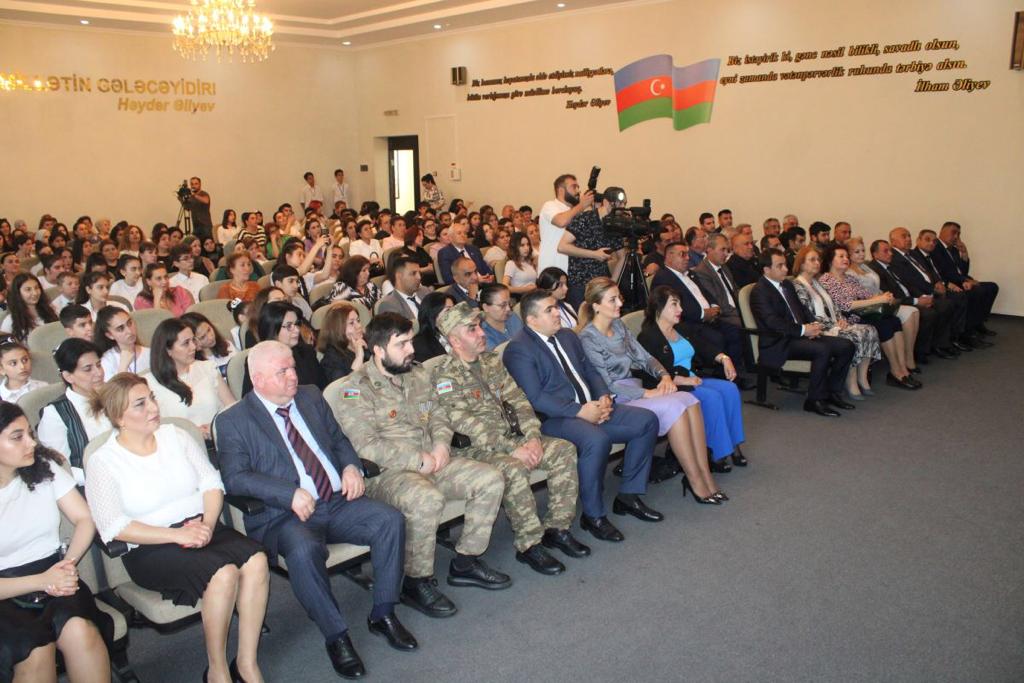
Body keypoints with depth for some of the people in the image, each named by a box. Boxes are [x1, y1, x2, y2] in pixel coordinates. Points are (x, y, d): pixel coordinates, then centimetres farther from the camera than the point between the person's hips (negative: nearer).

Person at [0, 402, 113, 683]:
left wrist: (69, 563, -12)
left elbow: (85, 519, 5)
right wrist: (42, 581, -20)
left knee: (80, 631, -31)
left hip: (53, 574, 2)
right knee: (36, 650, -33)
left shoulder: (45, 468, 3)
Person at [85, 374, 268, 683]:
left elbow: (212, 483, 7)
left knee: (256, 560, -25)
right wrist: (177, 535, -22)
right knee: (223, 573, -31)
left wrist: (207, 524, -13)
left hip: (202, 528, 5)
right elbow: (115, 527, -12)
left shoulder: (175, 435, 10)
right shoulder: (102, 462, -3)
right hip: (151, 549, -4)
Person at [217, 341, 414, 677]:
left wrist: (351, 466, 1)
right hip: (285, 515, -5)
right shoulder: (233, 421, -1)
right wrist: (291, 494, -23)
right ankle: (336, 636, -15)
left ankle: (383, 614, -1)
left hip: (338, 502, 5)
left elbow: (339, 439, 24)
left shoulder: (311, 397, 16)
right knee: (304, 550, -35)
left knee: (390, 520, -17)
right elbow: (235, 477, -11)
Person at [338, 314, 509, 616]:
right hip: (385, 472, -7)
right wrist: (417, 461, -18)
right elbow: (365, 446, -19)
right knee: (427, 499, -37)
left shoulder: (419, 375, 12)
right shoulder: (357, 388, -11)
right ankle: (416, 582, -15)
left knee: (491, 480, -7)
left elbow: (439, 415, 19)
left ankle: (465, 562, 6)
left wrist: (441, 443, -3)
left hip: (431, 460, 8)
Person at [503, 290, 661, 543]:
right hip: (554, 418, -9)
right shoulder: (518, 349, -11)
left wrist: (604, 396, -2)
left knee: (647, 420, -2)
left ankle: (628, 495, 8)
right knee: (597, 439, -36)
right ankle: (593, 516, -16)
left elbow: (590, 371, 19)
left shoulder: (567, 336, 16)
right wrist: (580, 410, -23)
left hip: (592, 408, 9)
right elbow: (535, 398, -20)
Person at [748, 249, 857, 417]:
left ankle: (832, 392, 6)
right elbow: (772, 322, -20)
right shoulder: (759, 291, -10)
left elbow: (801, 311, 23)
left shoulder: (787, 284, 18)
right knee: (822, 350, -31)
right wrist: (803, 330, -21)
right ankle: (814, 400, -18)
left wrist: (811, 326, 1)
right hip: (779, 344, -9)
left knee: (847, 346, -5)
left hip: (801, 335, 9)